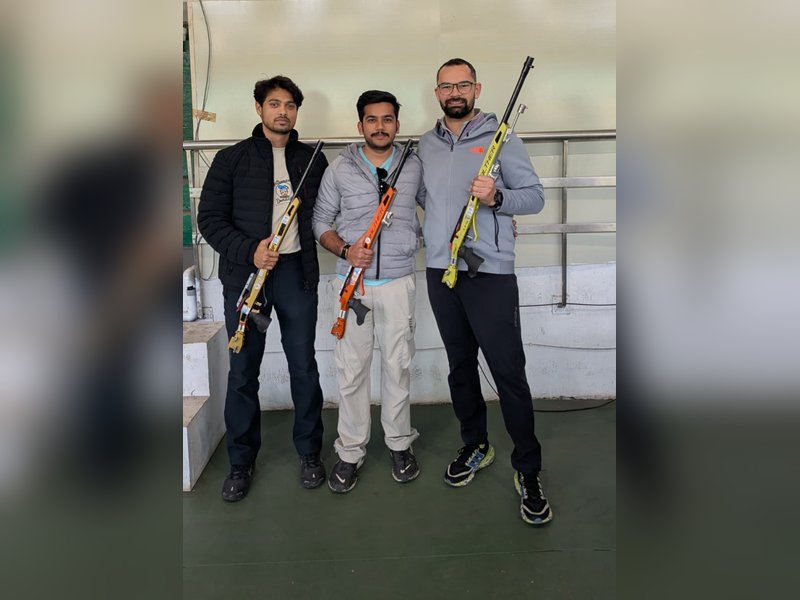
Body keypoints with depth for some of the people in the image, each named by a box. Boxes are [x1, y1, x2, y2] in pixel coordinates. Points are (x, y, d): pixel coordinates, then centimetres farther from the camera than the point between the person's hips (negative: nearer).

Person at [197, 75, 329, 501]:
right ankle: (241, 462, 21)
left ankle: (309, 453, 24)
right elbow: (209, 218, -1)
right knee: (243, 372, 5)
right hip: (244, 274, -1)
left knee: (304, 366, 7)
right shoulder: (232, 159, 4)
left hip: (297, 272, 1)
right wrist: (249, 251, -14)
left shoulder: (312, 159, 10)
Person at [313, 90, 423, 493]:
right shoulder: (340, 168, 3)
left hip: (398, 281, 1)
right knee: (351, 369, 3)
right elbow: (320, 221, 5)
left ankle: (399, 444, 24)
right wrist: (345, 251, -12)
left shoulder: (414, 167, 6)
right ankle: (350, 452, 16)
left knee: (398, 365, 8)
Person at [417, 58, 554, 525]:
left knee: (509, 372, -4)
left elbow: (535, 197, -4)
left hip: (491, 272, -5)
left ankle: (528, 470, 8)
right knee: (460, 365, 14)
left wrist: (496, 197, -21)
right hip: (440, 271, 5)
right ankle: (476, 446, 31)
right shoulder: (426, 143, 13)